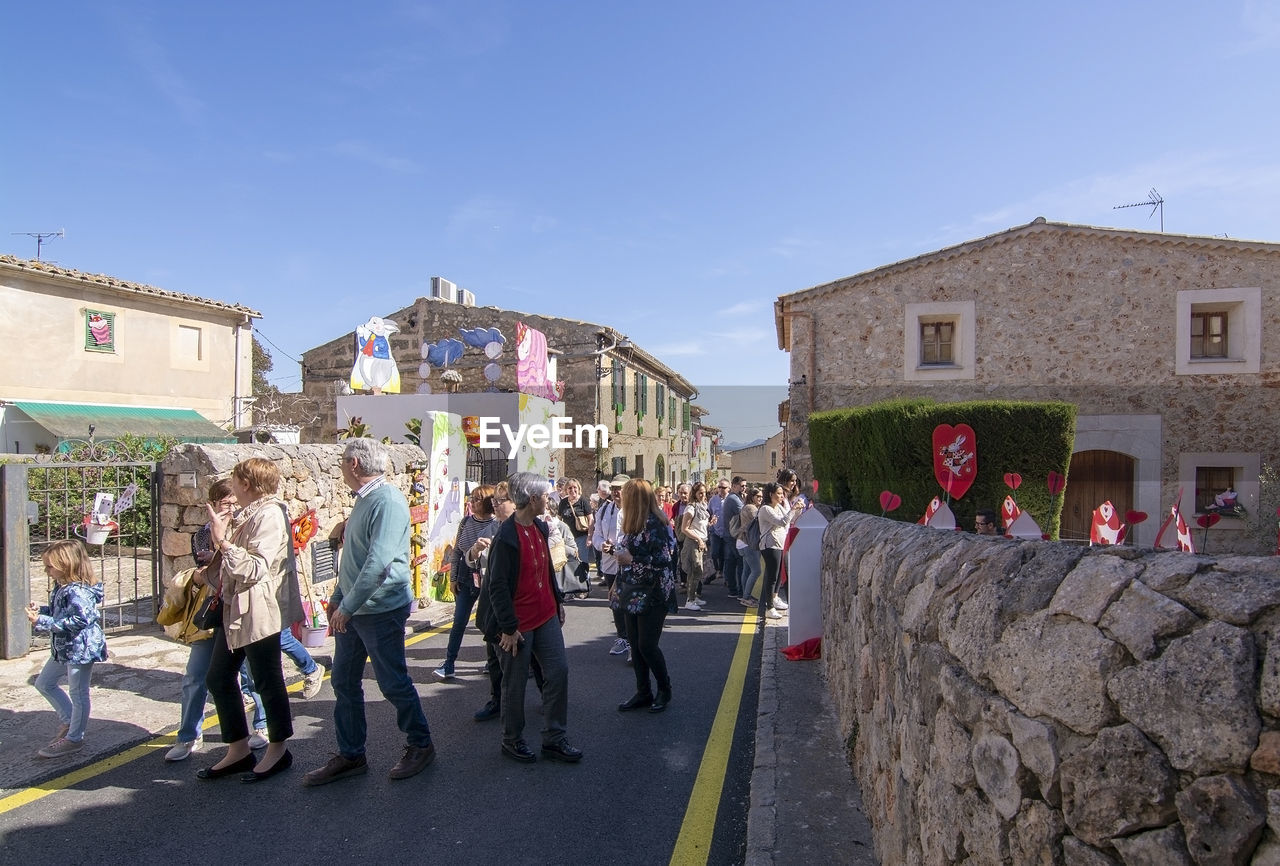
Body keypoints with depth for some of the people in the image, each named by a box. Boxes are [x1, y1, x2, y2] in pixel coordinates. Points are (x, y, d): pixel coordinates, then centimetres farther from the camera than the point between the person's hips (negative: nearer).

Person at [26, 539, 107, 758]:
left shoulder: (77, 592, -24)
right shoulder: (61, 587, 7)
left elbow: (78, 621, -29)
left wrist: (41, 622, -24)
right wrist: (40, 611, 1)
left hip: (81, 649, -11)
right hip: (64, 649, 11)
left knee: (78, 694, 3)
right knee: (44, 683, 23)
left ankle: (74, 739, 17)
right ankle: (68, 721, 36)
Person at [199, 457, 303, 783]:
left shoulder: (269, 516, -18)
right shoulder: (247, 514, 12)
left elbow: (255, 568, -25)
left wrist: (223, 541, -24)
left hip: (258, 612, -10)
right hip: (234, 610, 10)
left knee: (267, 681, 4)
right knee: (218, 679, 14)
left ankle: (279, 749, 21)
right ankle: (238, 750, 26)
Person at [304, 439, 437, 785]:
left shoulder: (388, 501, -21)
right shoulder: (363, 500, 11)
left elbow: (378, 561, -27)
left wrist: (348, 606, -22)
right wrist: (338, 597, 19)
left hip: (381, 610, -9)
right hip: (352, 610, 9)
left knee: (394, 683, 4)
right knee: (343, 682, 13)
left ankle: (421, 745, 23)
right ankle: (350, 756, 25)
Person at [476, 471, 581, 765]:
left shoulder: (540, 527, 6)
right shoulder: (506, 537, -21)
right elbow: (497, 586, -20)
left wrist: (558, 601, 18)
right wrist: (508, 628, -18)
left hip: (546, 616, 8)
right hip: (518, 624, -8)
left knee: (559, 671, 7)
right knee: (515, 683, 7)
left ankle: (553, 739, 20)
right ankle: (512, 740, 28)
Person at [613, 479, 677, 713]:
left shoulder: (654, 524, -18)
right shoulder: (633, 524, 9)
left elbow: (663, 560, -23)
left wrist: (631, 559, -17)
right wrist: (619, 586, 19)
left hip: (652, 595, -8)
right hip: (633, 594, 9)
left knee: (647, 645, -3)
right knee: (635, 644, 11)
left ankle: (664, 689, 18)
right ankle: (643, 692, 23)